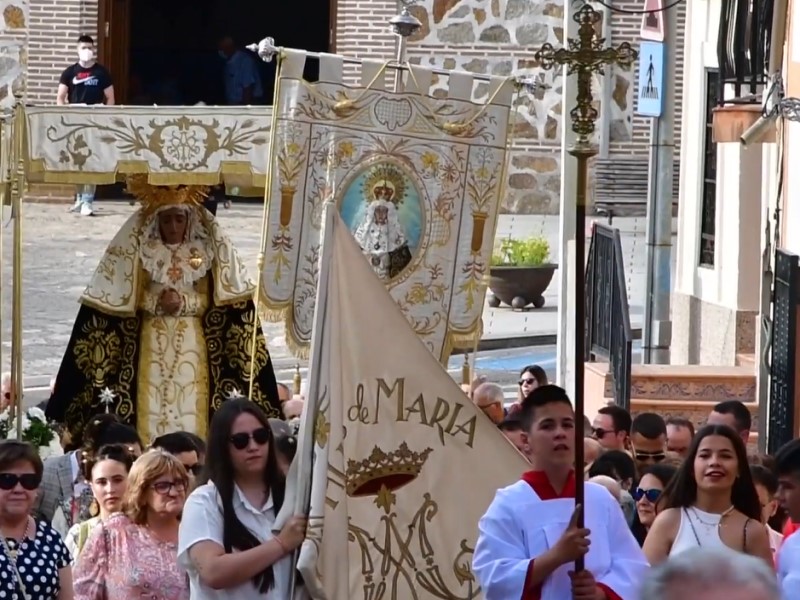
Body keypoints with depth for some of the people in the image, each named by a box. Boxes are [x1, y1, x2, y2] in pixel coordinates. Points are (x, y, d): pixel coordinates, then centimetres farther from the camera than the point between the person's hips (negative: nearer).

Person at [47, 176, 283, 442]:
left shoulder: (207, 248, 2)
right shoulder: (139, 246, 0)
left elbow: (207, 301, 3)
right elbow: (129, 298, 2)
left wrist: (183, 303, -15)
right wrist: (156, 303, -15)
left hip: (191, 341, 0)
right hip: (152, 340, 0)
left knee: (191, 409, -6)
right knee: (151, 407, -6)